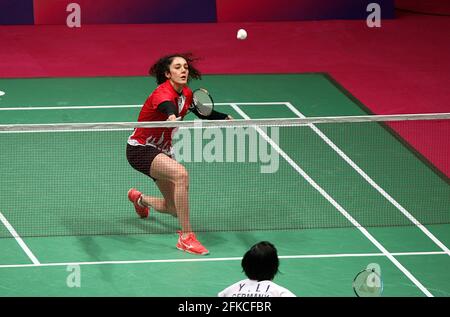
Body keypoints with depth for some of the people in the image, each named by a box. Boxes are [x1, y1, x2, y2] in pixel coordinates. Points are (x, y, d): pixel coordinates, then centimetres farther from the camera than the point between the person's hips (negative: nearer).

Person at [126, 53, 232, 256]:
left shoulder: (187, 94, 0)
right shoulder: (163, 93, -26)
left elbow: (204, 113, 21)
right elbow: (168, 108, -52)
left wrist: (226, 118, 10)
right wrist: (172, 118, -73)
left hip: (161, 151, 9)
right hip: (140, 149, -9)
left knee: (174, 208, 12)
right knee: (181, 174, -35)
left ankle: (140, 199, 47)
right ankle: (186, 237, -29)